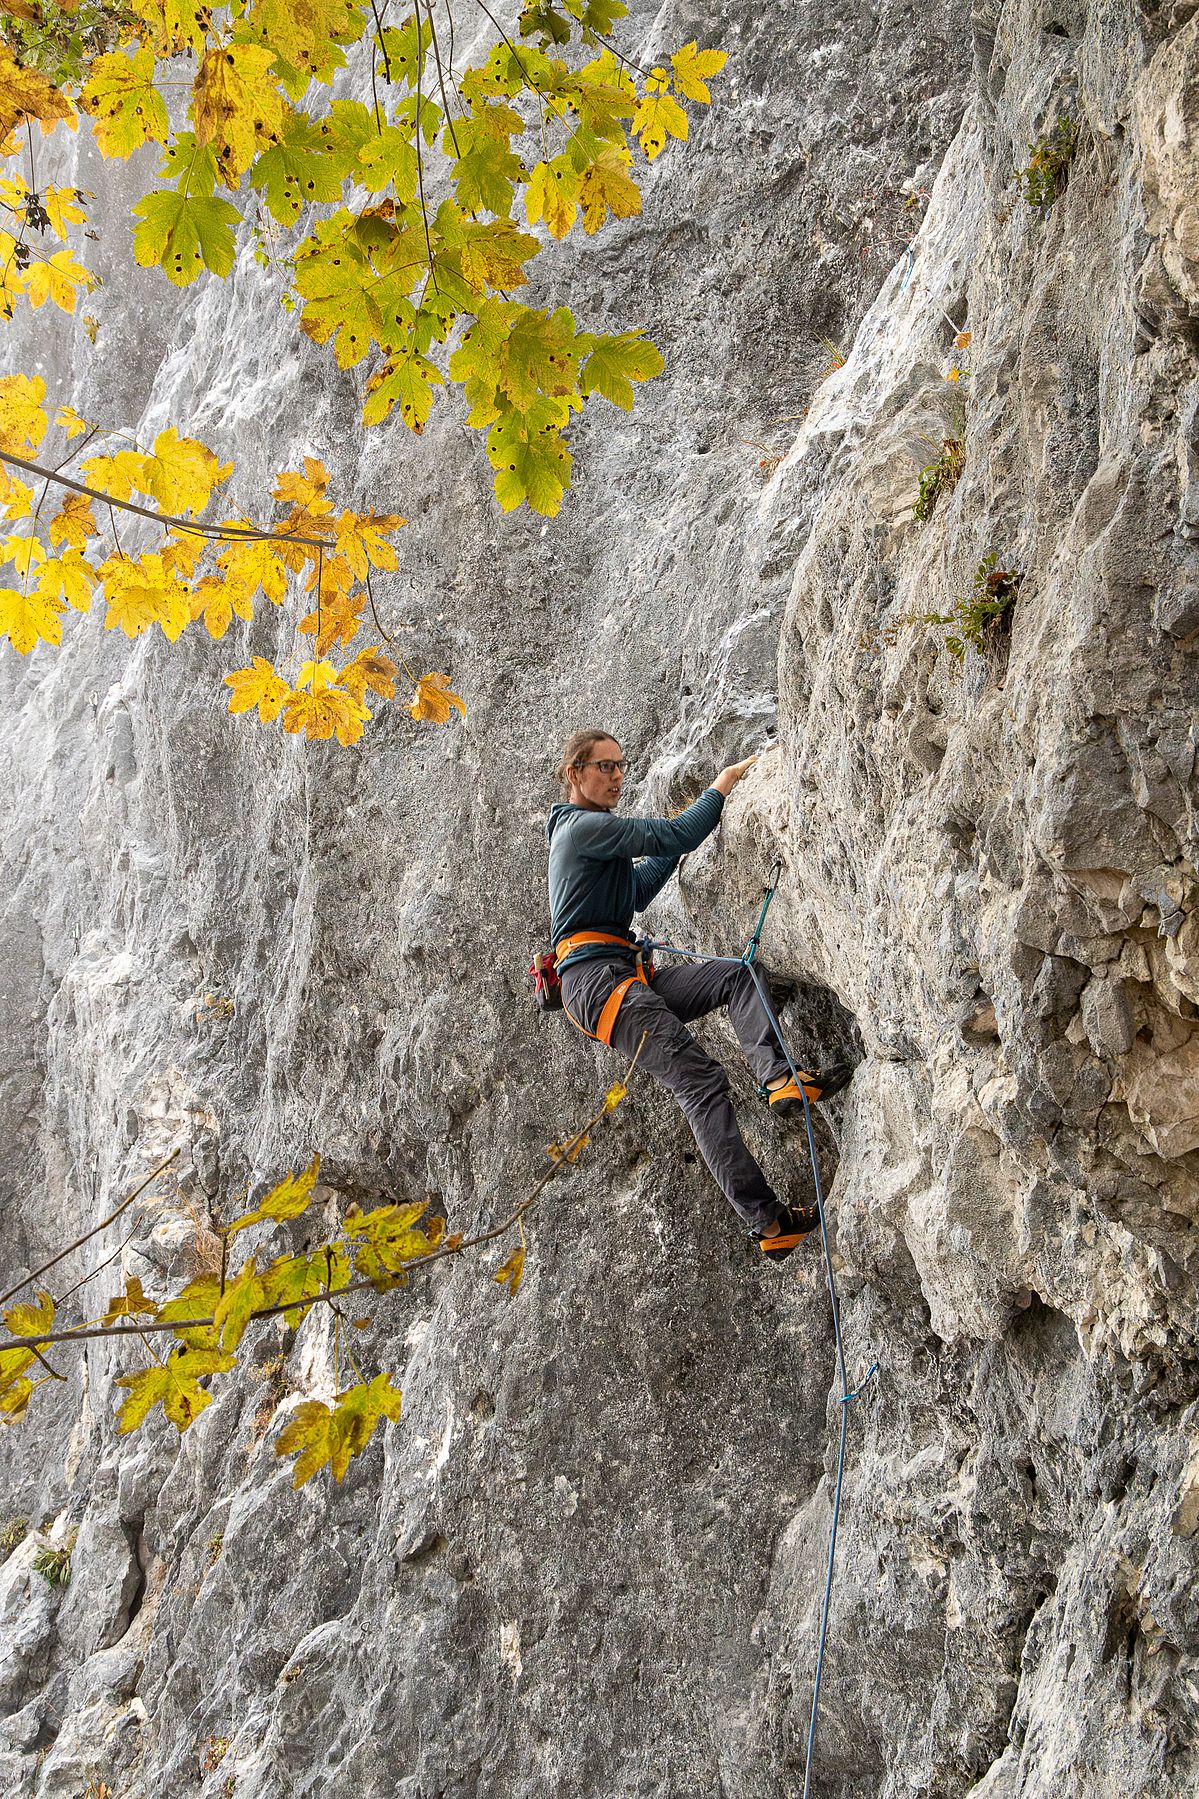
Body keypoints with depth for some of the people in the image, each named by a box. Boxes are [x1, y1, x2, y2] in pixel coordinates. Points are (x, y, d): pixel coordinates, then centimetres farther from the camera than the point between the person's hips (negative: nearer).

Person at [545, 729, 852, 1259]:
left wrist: (675, 842, 22)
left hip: (628, 973, 10)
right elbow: (671, 837, -13)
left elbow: (636, 893, 31)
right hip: (594, 973, -10)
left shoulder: (585, 830, 25)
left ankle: (778, 1077, -26)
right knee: (701, 1081, -19)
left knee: (738, 975, -3)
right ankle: (769, 1223, -24)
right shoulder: (583, 826, -7)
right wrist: (722, 787, -1)